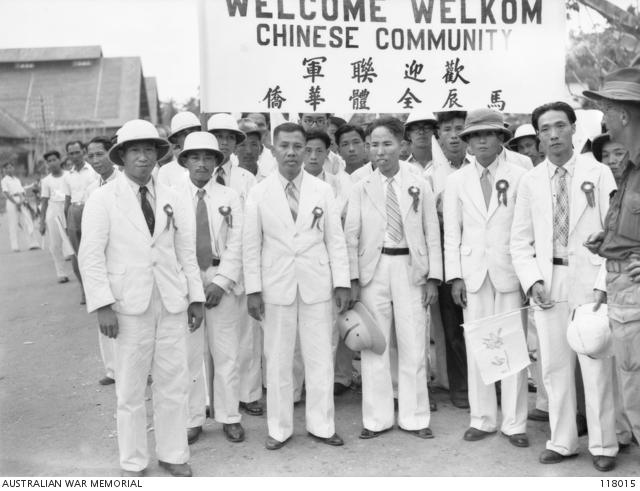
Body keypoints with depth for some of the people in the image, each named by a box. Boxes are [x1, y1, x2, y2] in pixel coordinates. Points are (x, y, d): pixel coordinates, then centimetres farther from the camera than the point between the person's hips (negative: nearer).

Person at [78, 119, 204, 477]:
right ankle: (133, 463, 23)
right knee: (131, 389, 7)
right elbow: (91, 256, -5)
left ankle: (174, 455, 24)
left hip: (171, 302, 3)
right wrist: (103, 306, -13)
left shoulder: (172, 200, 9)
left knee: (174, 384, 8)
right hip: (129, 305, -3)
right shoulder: (103, 199, -1)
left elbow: (187, 252, 10)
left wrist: (196, 297, 6)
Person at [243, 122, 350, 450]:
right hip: (276, 287, 0)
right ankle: (279, 429, 21)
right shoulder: (258, 193, 1)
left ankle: (321, 425, 21)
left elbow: (335, 240, 4)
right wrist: (253, 289, -3)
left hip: (316, 286, 1)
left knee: (320, 359, 7)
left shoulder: (322, 190, 3)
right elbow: (251, 245, 1)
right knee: (277, 361, 7)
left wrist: (342, 283, 0)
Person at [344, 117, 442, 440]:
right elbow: (351, 236, 2)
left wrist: (433, 277, -1)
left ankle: (414, 418, 18)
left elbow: (432, 235, 5)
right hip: (373, 270, 1)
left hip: (410, 270, 0)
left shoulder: (419, 186, 4)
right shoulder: (361, 188, 4)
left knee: (413, 347, 4)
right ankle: (377, 419, 18)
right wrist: (352, 279, -5)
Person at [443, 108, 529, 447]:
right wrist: (454, 276, -1)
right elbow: (452, 233, 6)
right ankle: (482, 419, 18)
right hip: (472, 273, 2)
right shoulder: (456, 181, 8)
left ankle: (514, 423, 13)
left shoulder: (518, 177, 2)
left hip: (510, 272, -2)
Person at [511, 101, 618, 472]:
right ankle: (562, 442, 22)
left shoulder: (598, 173, 1)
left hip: (590, 279, -2)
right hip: (549, 283, 2)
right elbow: (521, 240, 8)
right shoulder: (531, 181, 7)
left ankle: (604, 445, 17)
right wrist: (533, 281, -5)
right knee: (555, 366, 8)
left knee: (597, 365, 2)